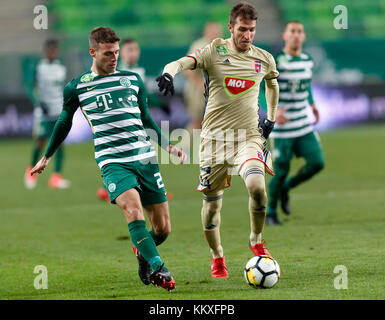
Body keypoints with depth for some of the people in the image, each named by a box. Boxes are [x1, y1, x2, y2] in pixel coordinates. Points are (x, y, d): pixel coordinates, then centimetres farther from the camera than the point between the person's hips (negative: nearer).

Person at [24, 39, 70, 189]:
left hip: (60, 111, 3)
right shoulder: (39, 68, -1)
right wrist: (38, 103, -16)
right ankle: (31, 170, 23)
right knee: (41, 140, -2)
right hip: (44, 111, -3)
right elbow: (31, 88, -3)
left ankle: (56, 176, -8)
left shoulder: (61, 68, 12)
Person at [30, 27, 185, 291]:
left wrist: (168, 145, 16)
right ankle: (157, 268, -30)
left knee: (163, 228, 1)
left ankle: (143, 254, 33)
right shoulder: (77, 87, 4)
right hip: (112, 162, -3)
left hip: (145, 159, 4)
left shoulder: (133, 80, 13)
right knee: (133, 208, -31)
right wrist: (47, 156, 28)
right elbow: (64, 123, 20)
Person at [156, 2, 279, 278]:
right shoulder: (214, 52, -5)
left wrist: (271, 119, 27)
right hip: (215, 134, -1)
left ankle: (257, 241, 2)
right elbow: (184, 62, -22)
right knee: (212, 201, 4)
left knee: (257, 186, -24)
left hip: (249, 134, 1)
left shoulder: (264, 59, 6)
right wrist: (169, 72, -45)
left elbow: (273, 84, 29)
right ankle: (217, 257, 26)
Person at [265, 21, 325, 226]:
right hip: (282, 128, -6)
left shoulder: (307, 60, 7)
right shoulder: (275, 61, -13)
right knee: (281, 170, -2)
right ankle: (270, 213, 18)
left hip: (304, 125, 6)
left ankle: (286, 187, 21)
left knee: (317, 163, -5)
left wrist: (311, 103, 21)